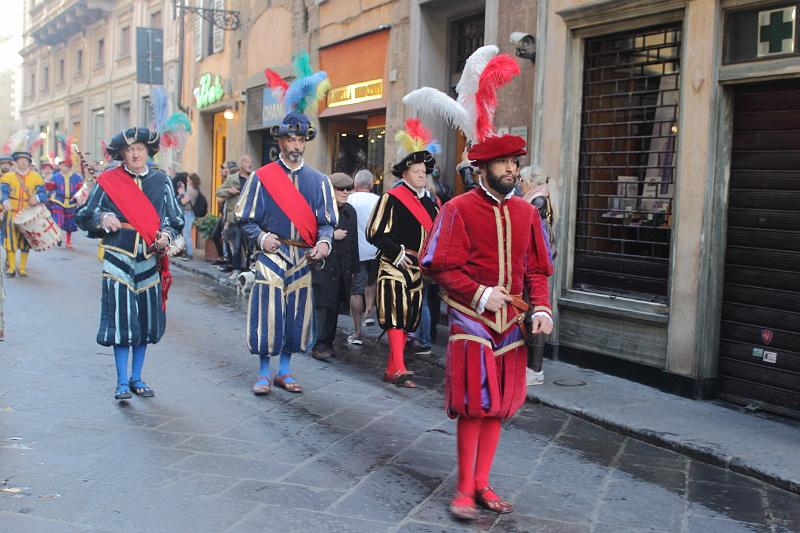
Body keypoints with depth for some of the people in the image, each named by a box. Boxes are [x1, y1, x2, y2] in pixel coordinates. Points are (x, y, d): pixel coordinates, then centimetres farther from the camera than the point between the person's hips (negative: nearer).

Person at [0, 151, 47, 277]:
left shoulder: (35, 177, 4)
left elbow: (43, 194, -2)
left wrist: (36, 198, -26)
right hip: (11, 212, -1)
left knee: (25, 240, 4)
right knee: (10, 238, -10)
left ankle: (23, 268, 14)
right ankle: (11, 267, -3)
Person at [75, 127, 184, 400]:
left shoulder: (161, 181, 7)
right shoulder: (108, 181, 2)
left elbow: (175, 218, 11)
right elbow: (84, 215, 6)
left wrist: (166, 235, -9)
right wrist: (102, 219, -15)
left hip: (150, 260, 2)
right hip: (119, 259, -2)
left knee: (145, 320, 9)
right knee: (121, 319, -3)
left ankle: (136, 378, 23)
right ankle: (122, 382, 8)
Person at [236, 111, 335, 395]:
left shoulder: (318, 180, 9)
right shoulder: (261, 177, 1)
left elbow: (327, 221, 8)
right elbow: (245, 219, 2)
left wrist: (324, 242, -12)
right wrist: (262, 237, -16)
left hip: (304, 259, 3)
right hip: (271, 256, -3)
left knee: (297, 315, 7)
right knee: (267, 314, -5)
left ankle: (284, 371, 23)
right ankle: (263, 374, 10)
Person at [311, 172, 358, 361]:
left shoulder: (350, 211, 14)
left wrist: (353, 268, 18)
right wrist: (331, 235, -15)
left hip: (341, 268, 6)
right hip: (322, 266, -6)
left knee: (334, 306, 8)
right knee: (323, 306, -10)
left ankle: (328, 343, 16)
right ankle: (319, 345, -6)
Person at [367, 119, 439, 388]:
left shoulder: (427, 203, 13)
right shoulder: (392, 198, -8)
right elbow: (375, 233, -11)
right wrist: (397, 252, -15)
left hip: (417, 268, 7)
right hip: (393, 267, -7)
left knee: (408, 319, 8)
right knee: (396, 315, -16)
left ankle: (391, 370, 17)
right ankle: (399, 369, -20)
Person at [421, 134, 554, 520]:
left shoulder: (526, 212, 8)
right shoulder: (459, 209, -7)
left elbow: (536, 269, 12)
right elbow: (440, 267, -10)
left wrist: (541, 307, -3)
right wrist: (480, 295, -18)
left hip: (510, 322, 5)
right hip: (472, 320, -5)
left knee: (499, 404, 10)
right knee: (474, 404, -3)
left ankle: (482, 484, 23)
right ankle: (465, 488, 10)